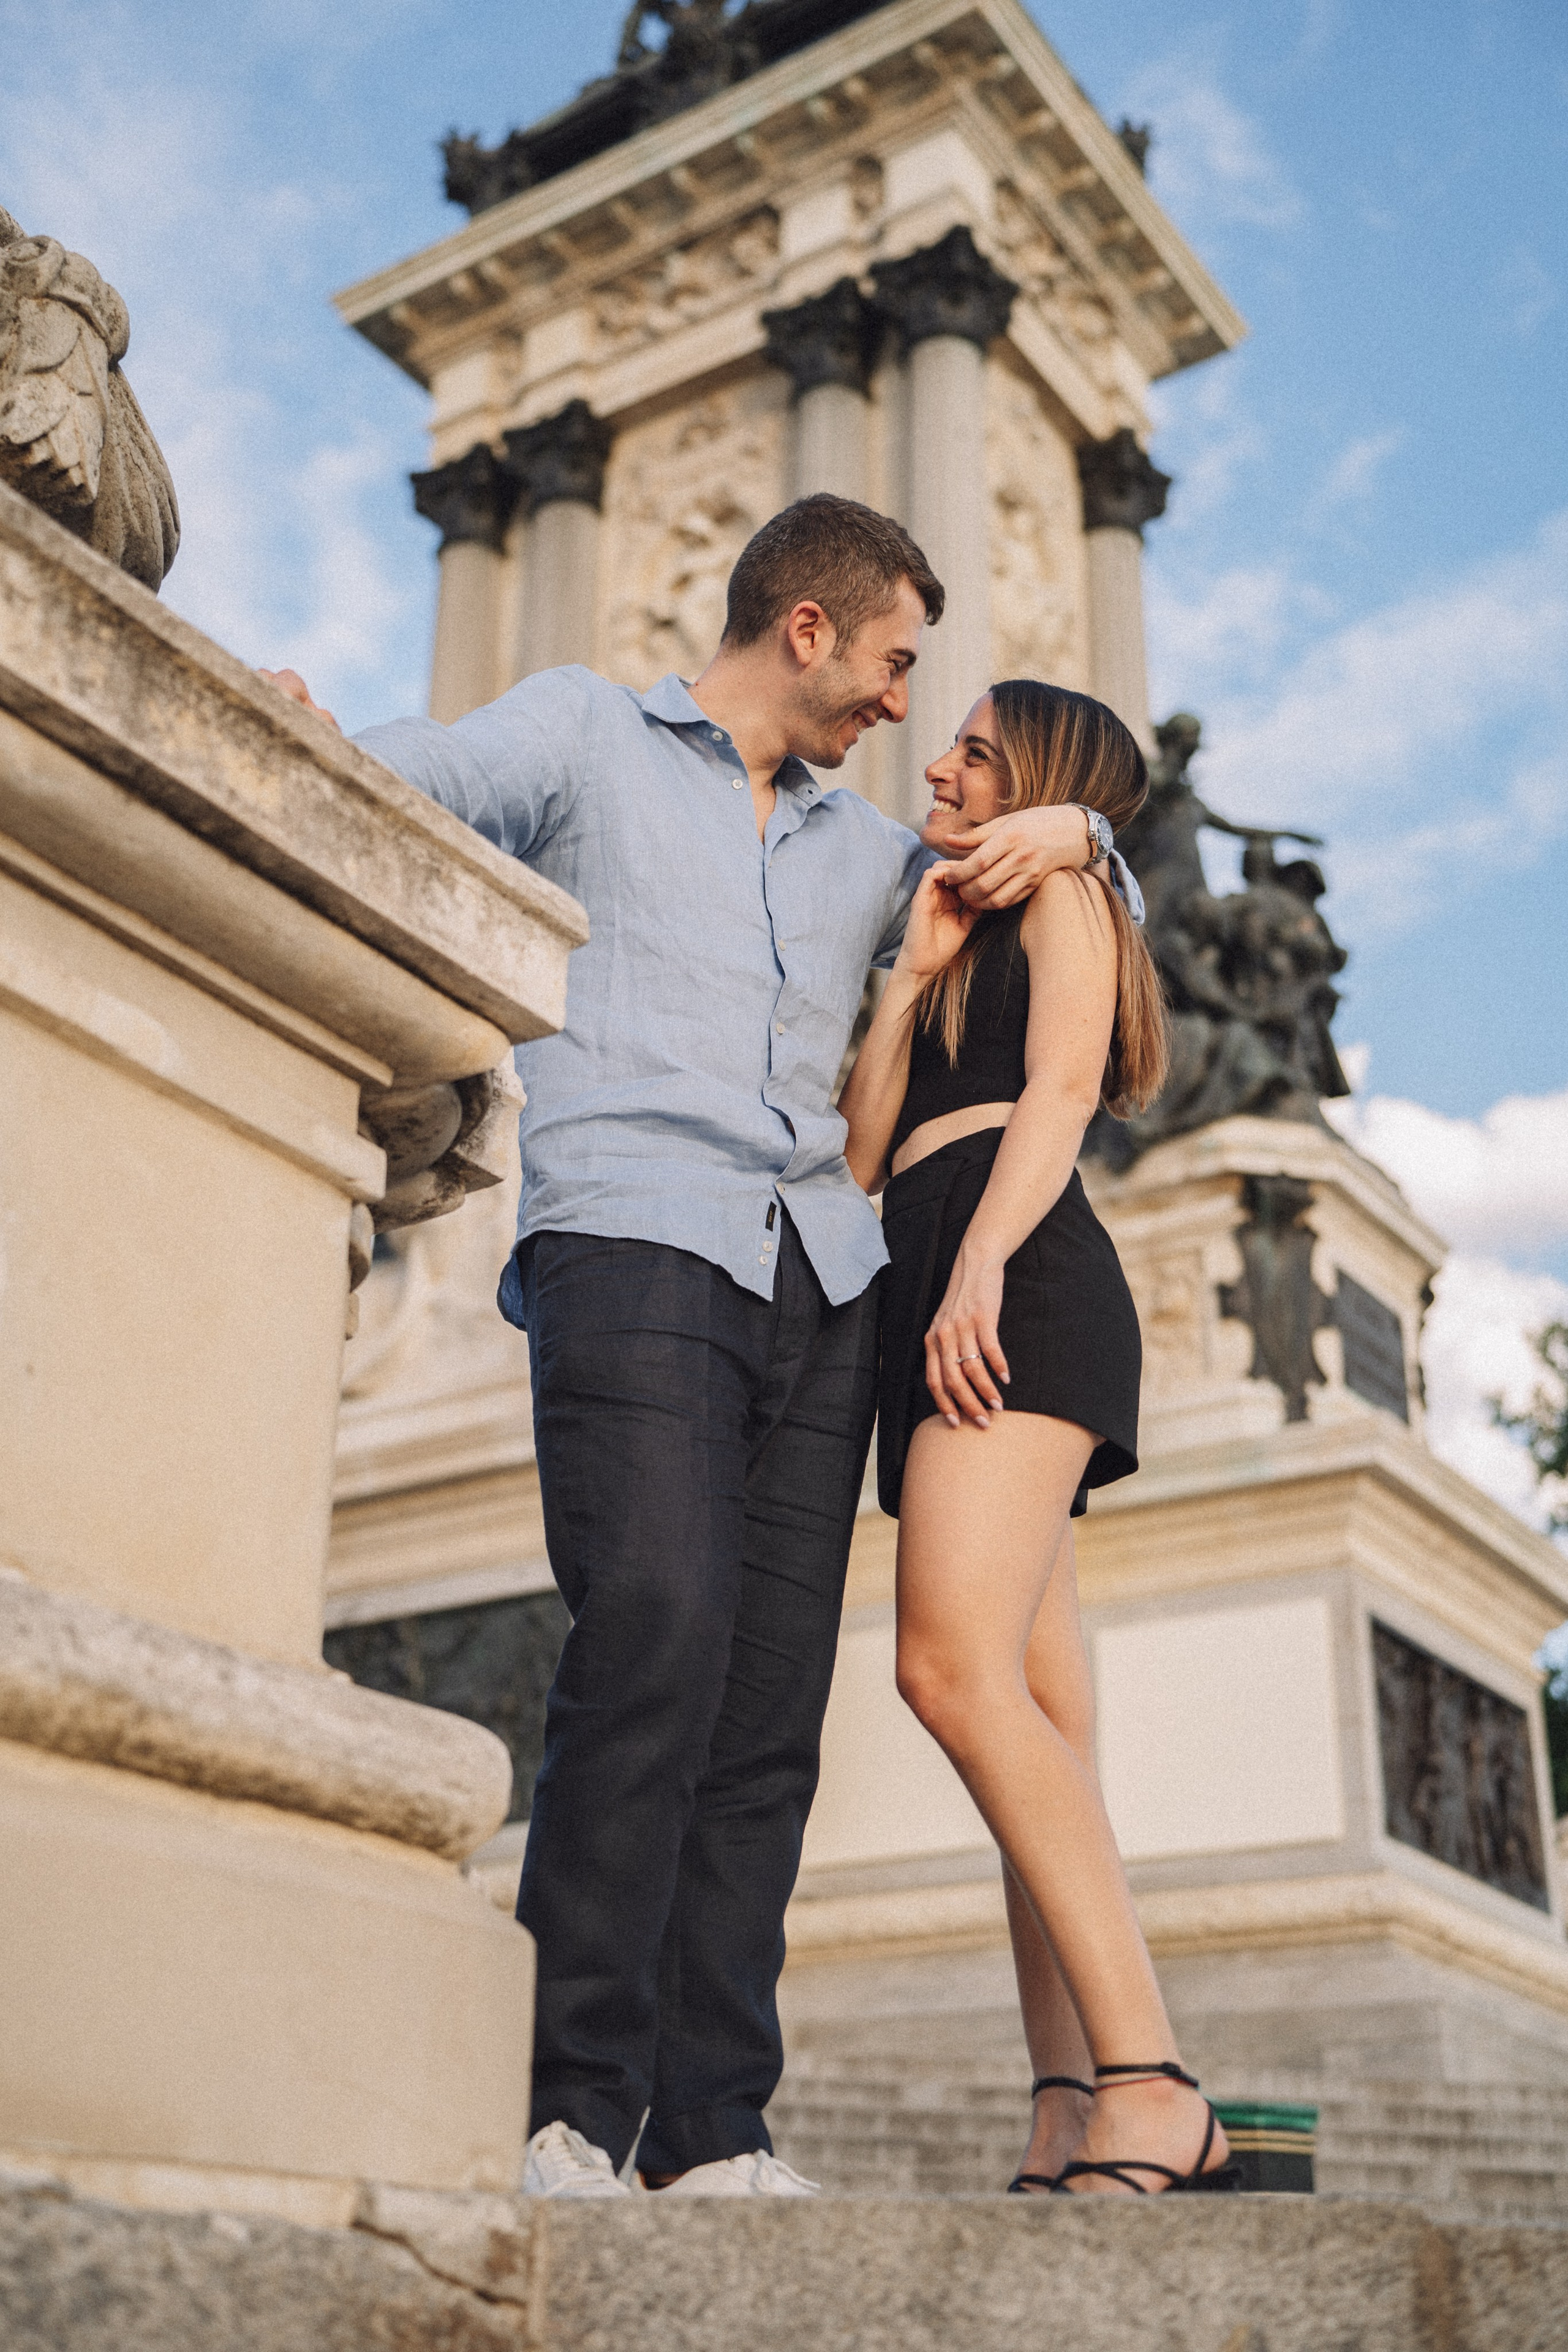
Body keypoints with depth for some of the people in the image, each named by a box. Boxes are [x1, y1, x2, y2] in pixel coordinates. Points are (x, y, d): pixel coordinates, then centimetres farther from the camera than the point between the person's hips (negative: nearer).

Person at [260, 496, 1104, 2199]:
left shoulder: (858, 847, 29)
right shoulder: (582, 735, 15)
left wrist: (1065, 826, 17)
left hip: (822, 1287, 6)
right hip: (632, 1243, -5)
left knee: (771, 1710, -4)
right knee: (655, 1641, -22)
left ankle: (712, 2129, -2)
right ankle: (569, 2107, -16)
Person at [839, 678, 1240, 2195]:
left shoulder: (1064, 892, 13)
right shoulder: (960, 972, 35)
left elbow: (1062, 1083, -6)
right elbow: (861, 1158, 22)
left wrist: (979, 1263, -21)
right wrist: (913, 971, 18)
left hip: (1021, 1282, -8)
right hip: (931, 1305, 8)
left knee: (954, 1668, -27)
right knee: (1042, 1737, -4)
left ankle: (1152, 2090, -30)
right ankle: (1072, 2122, -10)